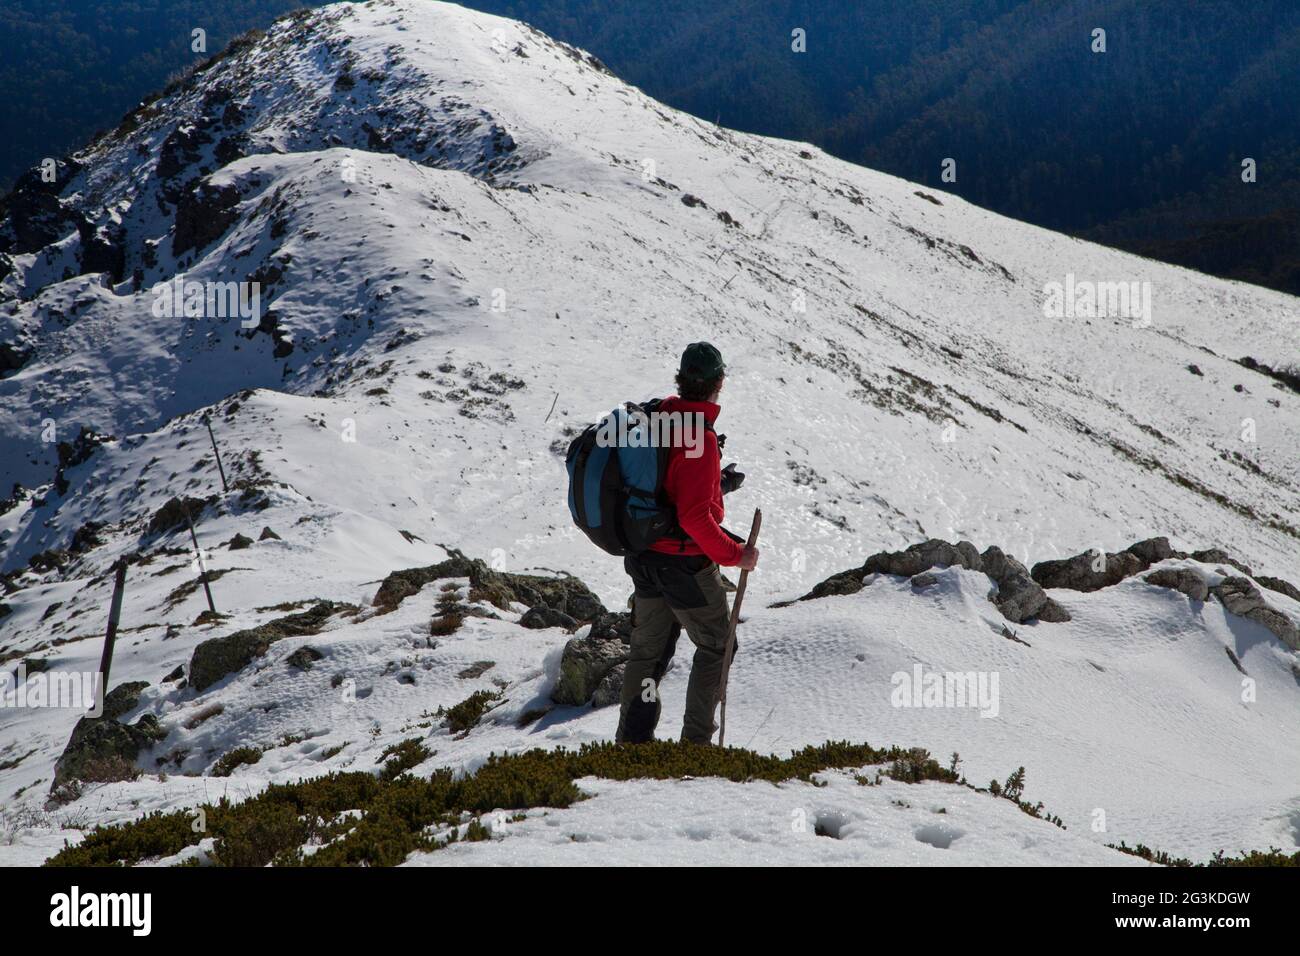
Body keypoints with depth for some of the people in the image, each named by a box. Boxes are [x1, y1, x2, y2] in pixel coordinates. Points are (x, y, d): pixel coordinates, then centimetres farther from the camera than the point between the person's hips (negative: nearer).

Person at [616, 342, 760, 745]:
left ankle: (632, 739, 20)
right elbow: (694, 517, -28)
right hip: (686, 566, -7)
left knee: (648, 650, 18)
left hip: (644, 559, 7)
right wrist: (734, 555, -18)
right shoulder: (699, 438, -24)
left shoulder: (657, 419, 0)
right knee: (716, 647, 12)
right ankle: (696, 740, 13)